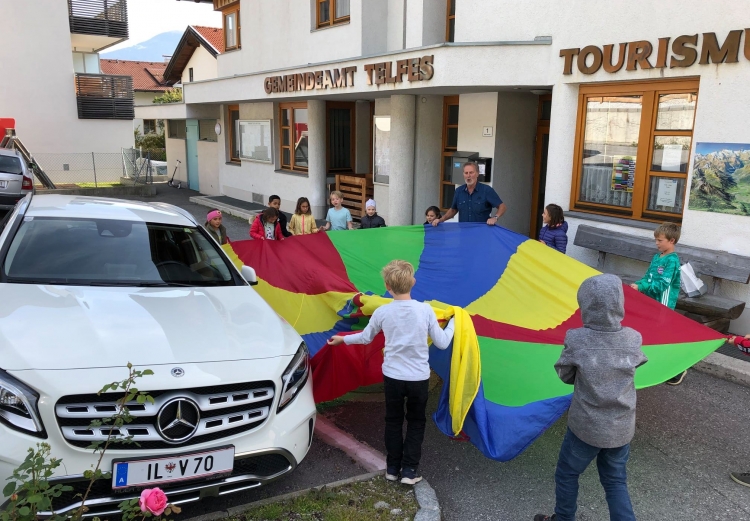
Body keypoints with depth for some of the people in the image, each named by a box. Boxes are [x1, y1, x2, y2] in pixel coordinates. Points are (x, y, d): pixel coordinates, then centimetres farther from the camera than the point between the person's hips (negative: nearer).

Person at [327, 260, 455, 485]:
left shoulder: (382, 312, -9)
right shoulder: (425, 310, -12)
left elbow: (365, 337, 8)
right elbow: (442, 343, -5)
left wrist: (343, 339, 27)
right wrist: (453, 322, 14)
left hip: (392, 377, 1)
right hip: (419, 378, -1)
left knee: (393, 421, 20)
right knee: (416, 422, 18)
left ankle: (392, 468, 28)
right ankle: (410, 470, 18)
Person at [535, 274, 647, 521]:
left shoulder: (576, 339, -21)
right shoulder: (633, 339, -12)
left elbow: (565, 375, -6)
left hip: (585, 426, -3)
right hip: (622, 428, 3)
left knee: (567, 475, 20)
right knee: (616, 482, 21)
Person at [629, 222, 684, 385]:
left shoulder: (672, 260, -14)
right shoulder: (656, 257, 10)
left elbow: (662, 284, -20)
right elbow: (647, 277, 14)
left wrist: (641, 287, -22)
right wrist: (638, 285, -5)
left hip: (664, 306, -8)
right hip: (650, 302, 8)